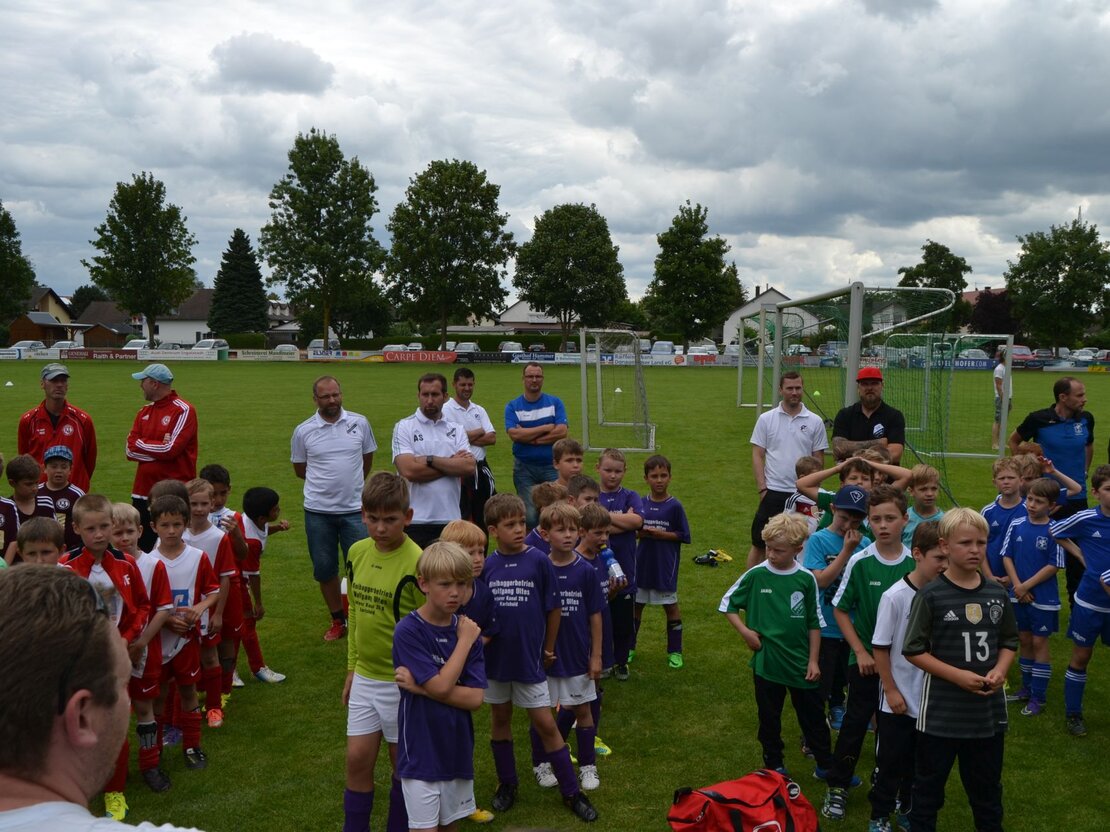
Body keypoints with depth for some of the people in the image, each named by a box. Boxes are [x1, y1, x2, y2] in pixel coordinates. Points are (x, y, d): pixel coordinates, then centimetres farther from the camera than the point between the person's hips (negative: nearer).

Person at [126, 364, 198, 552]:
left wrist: (140, 443, -4)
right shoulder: (144, 412, 14)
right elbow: (131, 450, 4)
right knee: (142, 550, 12)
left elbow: (171, 448, -17)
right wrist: (159, 448, -10)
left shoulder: (183, 410, -7)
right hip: (143, 493, 7)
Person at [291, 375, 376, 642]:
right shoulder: (303, 431, -2)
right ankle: (338, 620, 27)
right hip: (317, 511, 1)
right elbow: (299, 469, 10)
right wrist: (325, 482, 8)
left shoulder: (360, 423, -1)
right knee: (324, 569, 11)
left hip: (354, 509, -1)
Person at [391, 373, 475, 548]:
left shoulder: (456, 429, 10)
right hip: (415, 520, -3)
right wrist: (452, 464, -7)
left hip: (450, 519, 3)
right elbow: (409, 470, -15)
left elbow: (470, 467, -6)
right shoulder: (404, 427, 0)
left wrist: (430, 460, -12)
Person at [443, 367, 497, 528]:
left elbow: (492, 438, 1)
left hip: (481, 468, 6)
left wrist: (466, 437, -11)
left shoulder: (479, 410, 12)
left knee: (483, 516, 13)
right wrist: (479, 432, -4)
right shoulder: (446, 410, -6)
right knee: (460, 517, -1)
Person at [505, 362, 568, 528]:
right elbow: (514, 434, -13)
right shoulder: (512, 406, 3)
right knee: (529, 515, -2)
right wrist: (546, 428, -9)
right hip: (524, 467, 0)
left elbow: (562, 431, -8)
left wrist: (530, 437, -11)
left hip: (552, 466, 0)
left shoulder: (555, 402, 5)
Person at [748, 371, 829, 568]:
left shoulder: (815, 422, 3)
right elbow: (757, 455, 2)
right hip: (773, 492, -1)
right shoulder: (766, 419, 2)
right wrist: (763, 489, -6)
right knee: (759, 543, 2)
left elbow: (819, 459, 7)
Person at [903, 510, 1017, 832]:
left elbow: (1009, 642, 12)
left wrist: (999, 671, -7)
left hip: (989, 709, 4)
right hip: (941, 711, -4)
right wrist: (958, 675, -18)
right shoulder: (931, 595, -13)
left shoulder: (997, 594, 1)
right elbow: (913, 650, -11)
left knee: (987, 785, 20)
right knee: (929, 784, 12)